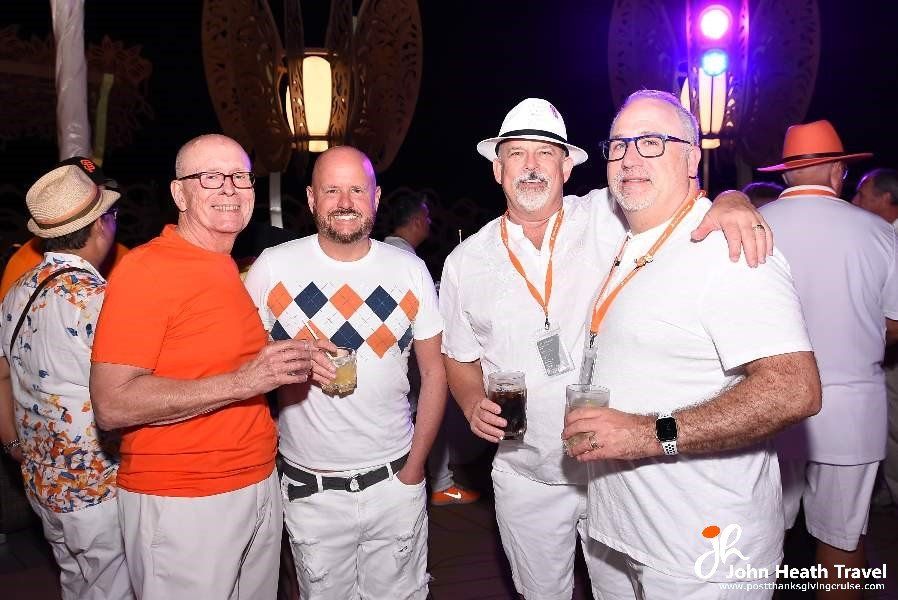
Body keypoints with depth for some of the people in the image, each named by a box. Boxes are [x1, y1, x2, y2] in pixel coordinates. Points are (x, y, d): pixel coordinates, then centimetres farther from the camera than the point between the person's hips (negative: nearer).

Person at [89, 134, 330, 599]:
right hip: (180, 504, -7)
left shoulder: (234, 272, 10)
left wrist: (292, 364, -2)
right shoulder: (145, 269, -14)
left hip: (259, 487, 8)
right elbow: (112, 404, -20)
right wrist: (239, 382, -26)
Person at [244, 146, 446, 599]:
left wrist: (415, 467, 0)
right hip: (309, 489, -1)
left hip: (394, 482, 1)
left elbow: (434, 371, 3)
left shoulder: (409, 270, -2)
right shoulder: (272, 268, -7)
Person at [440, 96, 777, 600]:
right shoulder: (465, 262, -1)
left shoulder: (606, 218, -8)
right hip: (526, 479, 2)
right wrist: (474, 404, -11)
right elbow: (461, 358, 8)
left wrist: (730, 202, -34)